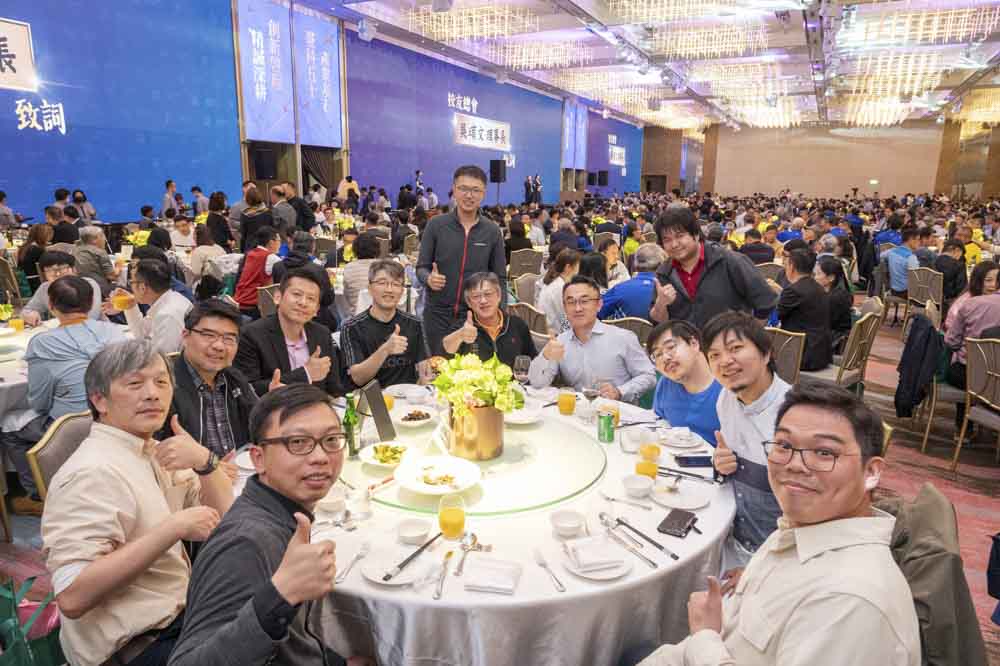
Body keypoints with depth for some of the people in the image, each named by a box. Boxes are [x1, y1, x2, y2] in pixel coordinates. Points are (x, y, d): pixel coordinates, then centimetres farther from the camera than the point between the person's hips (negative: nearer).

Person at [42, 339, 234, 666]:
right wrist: (174, 528, -30)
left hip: (176, 612, 8)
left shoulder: (151, 449, 4)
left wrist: (205, 461, -13)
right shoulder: (92, 473, -21)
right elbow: (72, 596, -29)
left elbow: (224, 517, 4)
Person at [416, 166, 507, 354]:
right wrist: (429, 278, -20)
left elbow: (500, 278, 5)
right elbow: (421, 267, 2)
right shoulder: (436, 225, -2)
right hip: (438, 314, 0)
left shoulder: (493, 231, 1)